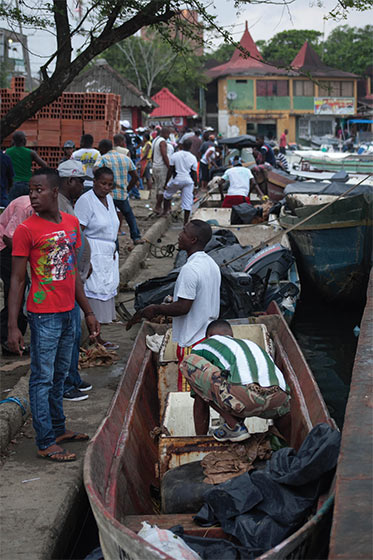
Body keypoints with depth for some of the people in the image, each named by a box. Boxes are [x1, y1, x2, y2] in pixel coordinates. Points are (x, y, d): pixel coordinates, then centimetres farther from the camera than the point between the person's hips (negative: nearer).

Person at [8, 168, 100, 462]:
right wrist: (13, 326, -14)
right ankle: (46, 443, 8)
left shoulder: (72, 223, 6)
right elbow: (17, 280, -10)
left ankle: (59, 429, 30)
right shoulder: (26, 230, -11)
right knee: (42, 379, 1)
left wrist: (88, 311, 16)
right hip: (44, 315, -6)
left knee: (59, 375, 17)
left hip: (68, 313, 6)